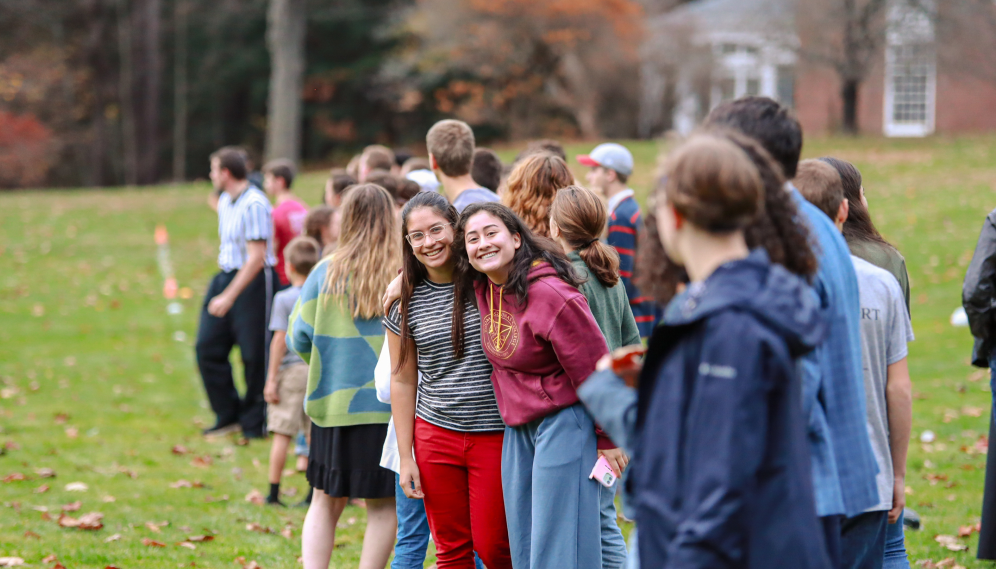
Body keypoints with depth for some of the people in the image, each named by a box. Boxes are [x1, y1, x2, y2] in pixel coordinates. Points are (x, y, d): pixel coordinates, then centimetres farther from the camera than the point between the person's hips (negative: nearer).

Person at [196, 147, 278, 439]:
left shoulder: (254, 204, -17)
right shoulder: (225, 202, 11)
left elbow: (256, 257, -20)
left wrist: (229, 296, -21)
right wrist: (222, 288, 17)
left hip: (254, 283, -9)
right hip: (225, 276, 9)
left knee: (254, 354, -1)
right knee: (208, 347, 5)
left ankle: (254, 423, 12)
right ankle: (228, 415, 16)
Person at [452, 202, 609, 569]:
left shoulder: (550, 295, -21)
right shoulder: (481, 287, 1)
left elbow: (594, 372, -15)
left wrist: (608, 441, -10)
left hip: (563, 424, -8)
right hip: (517, 428, 8)